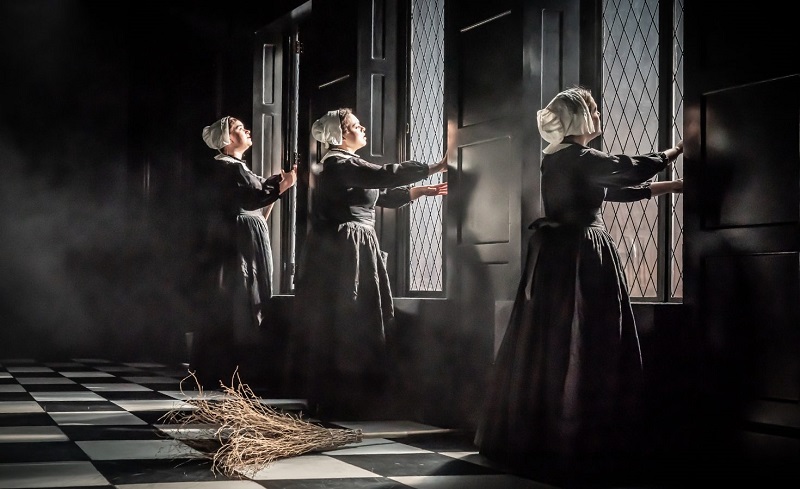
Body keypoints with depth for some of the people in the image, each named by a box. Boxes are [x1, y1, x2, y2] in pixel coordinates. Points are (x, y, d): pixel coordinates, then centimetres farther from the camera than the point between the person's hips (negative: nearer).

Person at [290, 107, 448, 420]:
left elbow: (384, 195, 22)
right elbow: (385, 175, -22)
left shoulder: (345, 165, 21)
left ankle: (327, 400, 17)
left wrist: (423, 191, 15)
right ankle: (344, 403, -5)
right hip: (346, 251, -11)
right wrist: (435, 168, -18)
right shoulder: (338, 164, -11)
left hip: (345, 251, 11)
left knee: (334, 327, 12)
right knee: (347, 326, -8)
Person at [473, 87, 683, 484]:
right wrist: (678, 150, 7)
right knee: (582, 348, -5)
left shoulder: (557, 159, 15)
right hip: (583, 257, -9)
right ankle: (575, 444, -1)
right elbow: (634, 169, -9)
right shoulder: (579, 158, -13)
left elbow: (617, 189, 19)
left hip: (554, 258, 9)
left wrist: (670, 187, 21)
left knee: (544, 346, 11)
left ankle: (526, 436, 17)